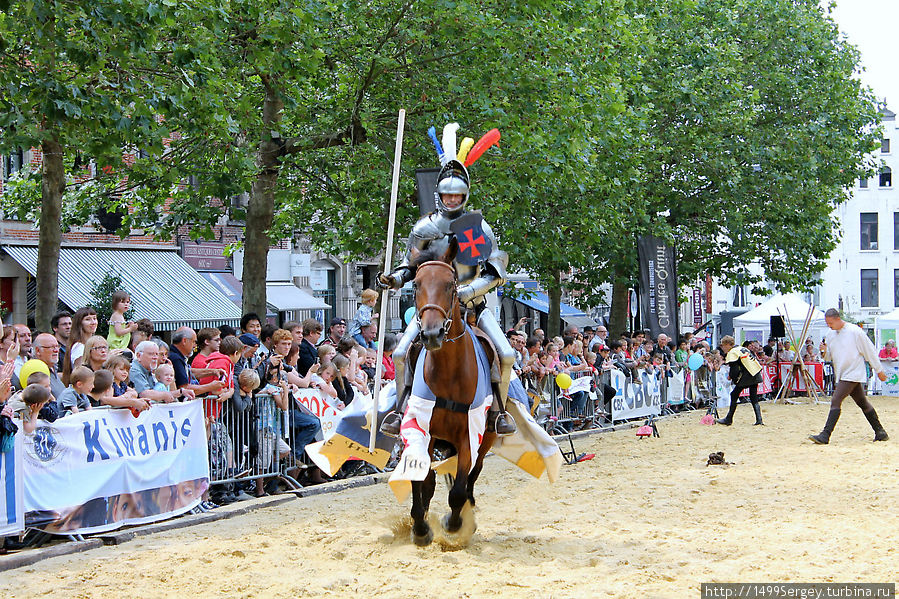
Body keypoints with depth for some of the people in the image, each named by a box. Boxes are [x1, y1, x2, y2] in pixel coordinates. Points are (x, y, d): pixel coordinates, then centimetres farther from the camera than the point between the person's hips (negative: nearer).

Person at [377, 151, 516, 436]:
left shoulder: (480, 228, 0)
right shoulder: (424, 228, 3)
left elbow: (495, 273, -2)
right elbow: (410, 267, 13)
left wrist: (468, 292, -18)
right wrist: (393, 279, -9)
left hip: (472, 304, 0)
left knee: (506, 354, -15)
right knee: (400, 354, -16)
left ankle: (498, 410, 3)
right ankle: (400, 410, 1)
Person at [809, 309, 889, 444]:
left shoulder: (855, 331, -12)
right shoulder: (829, 335, 8)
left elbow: (870, 351, -4)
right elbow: (829, 357, 15)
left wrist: (879, 370, 2)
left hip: (853, 373, -7)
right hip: (841, 374, 7)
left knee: (836, 401, -16)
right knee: (862, 403, 13)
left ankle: (825, 436, -20)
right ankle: (880, 432, 22)